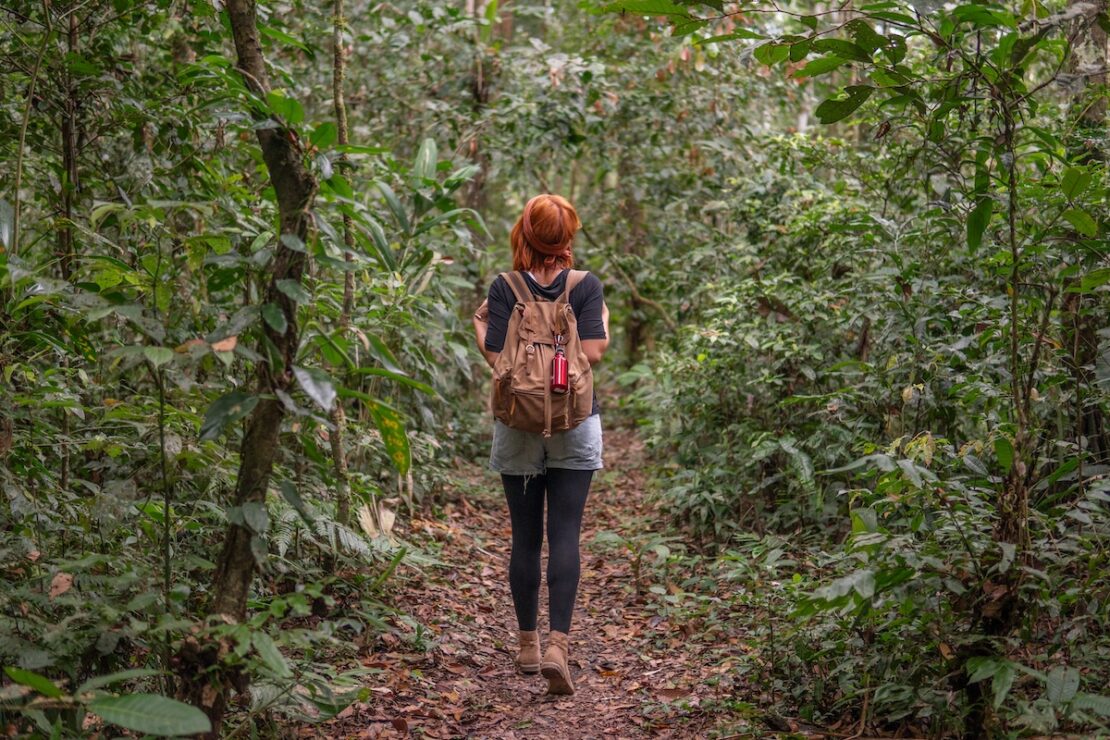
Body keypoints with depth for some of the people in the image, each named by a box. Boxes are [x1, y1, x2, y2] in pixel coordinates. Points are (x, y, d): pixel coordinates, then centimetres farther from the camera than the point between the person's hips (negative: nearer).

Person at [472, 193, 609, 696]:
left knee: (525, 537, 9)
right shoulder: (586, 286, -3)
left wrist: (478, 324, 12)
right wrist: (604, 320, 11)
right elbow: (593, 352, -10)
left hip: (518, 426, 1)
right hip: (575, 425, 0)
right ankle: (557, 644, -12)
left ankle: (528, 644, 19)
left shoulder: (505, 288, -3)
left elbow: (496, 357, -8)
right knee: (565, 536, -1)